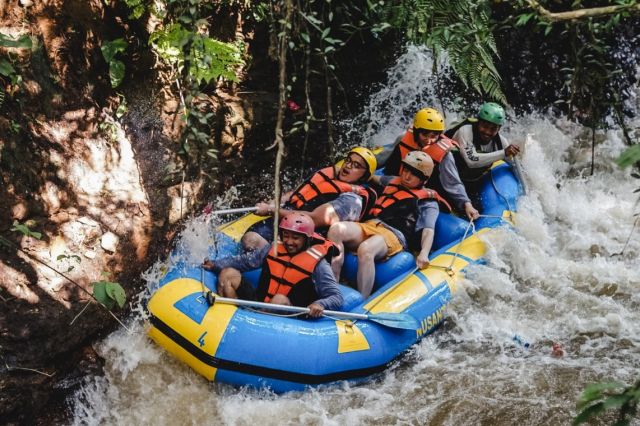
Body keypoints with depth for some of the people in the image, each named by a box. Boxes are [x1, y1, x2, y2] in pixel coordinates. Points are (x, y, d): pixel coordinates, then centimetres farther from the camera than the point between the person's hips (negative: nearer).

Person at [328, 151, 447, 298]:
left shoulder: (428, 202, 16)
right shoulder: (393, 182, 32)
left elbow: (428, 230, 1)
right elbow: (375, 178, 53)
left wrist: (424, 253, -18)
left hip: (394, 235, -5)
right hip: (369, 226, 5)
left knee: (365, 250, -41)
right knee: (336, 229, -29)